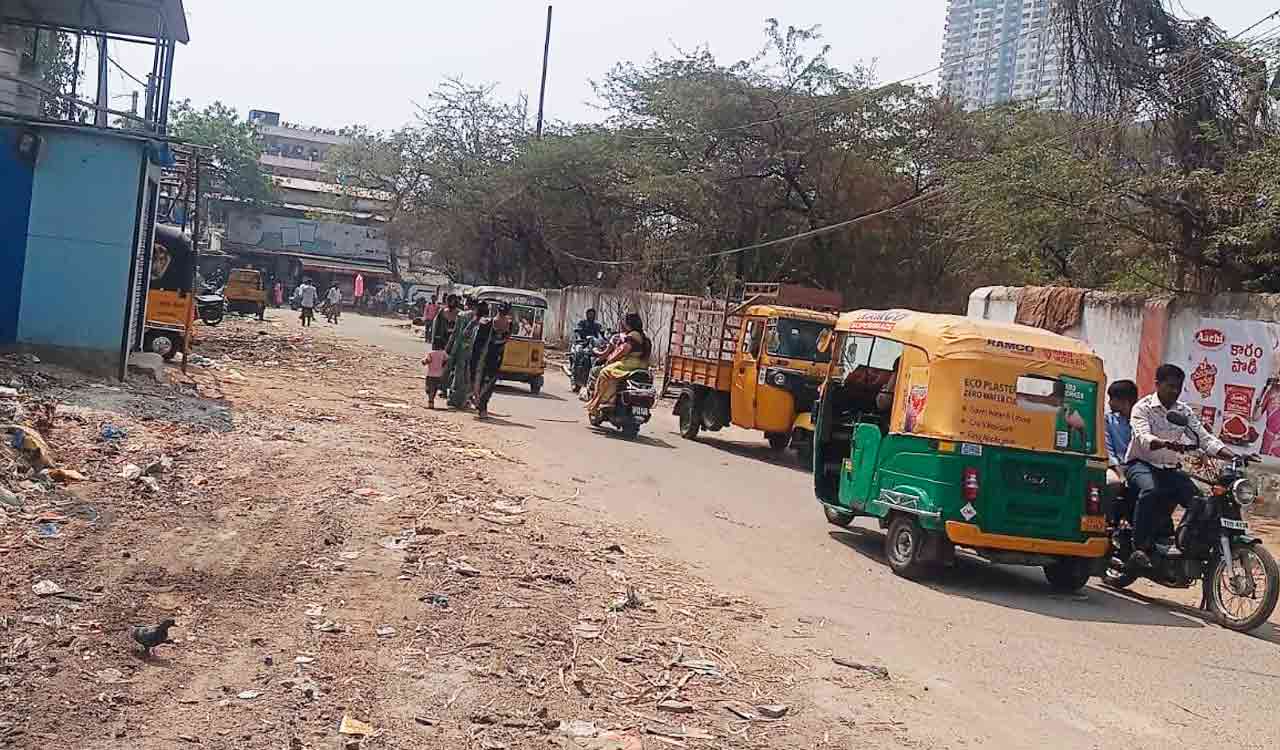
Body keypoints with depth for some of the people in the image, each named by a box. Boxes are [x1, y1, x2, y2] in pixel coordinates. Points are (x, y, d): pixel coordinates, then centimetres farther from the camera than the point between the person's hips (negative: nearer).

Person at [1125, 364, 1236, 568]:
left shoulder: (1184, 411, 10)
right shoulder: (1143, 407, -7)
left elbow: (1205, 437, 3)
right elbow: (1143, 438, -25)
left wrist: (1233, 457, -13)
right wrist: (1165, 443, -47)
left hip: (1170, 469, 6)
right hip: (1141, 464, -6)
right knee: (1150, 490, -37)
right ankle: (1139, 548, -34)